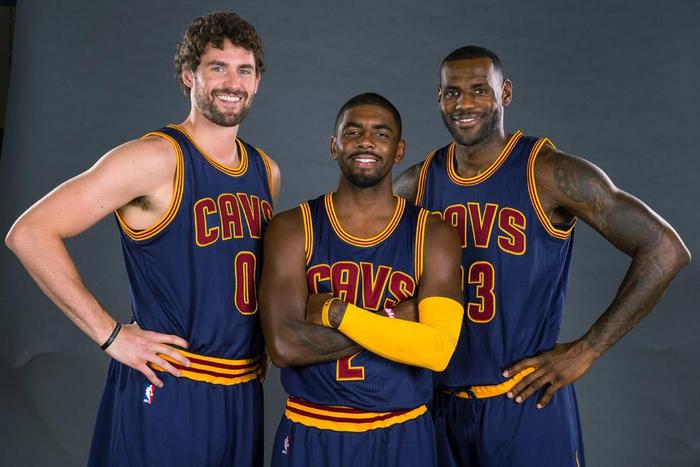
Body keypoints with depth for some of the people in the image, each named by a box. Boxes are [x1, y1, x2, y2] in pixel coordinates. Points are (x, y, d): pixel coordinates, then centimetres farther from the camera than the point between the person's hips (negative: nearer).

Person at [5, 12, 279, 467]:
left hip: (244, 394, 7)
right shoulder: (156, 159, -13)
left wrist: (261, 342, 13)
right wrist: (111, 334, -17)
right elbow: (30, 233, -17)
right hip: (165, 390, -6)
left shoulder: (266, 171, 8)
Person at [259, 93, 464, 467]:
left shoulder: (433, 235, -4)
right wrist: (393, 320, -17)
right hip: (311, 435, 0)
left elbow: (438, 350, -17)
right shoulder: (292, 229, -4)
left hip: (402, 436, 1)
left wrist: (335, 313, -19)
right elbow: (283, 346, -16)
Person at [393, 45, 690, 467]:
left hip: (526, 404, -4)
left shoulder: (551, 174, -12)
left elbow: (666, 250, -14)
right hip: (440, 404, 4)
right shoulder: (418, 184, 2)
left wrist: (587, 350, -13)